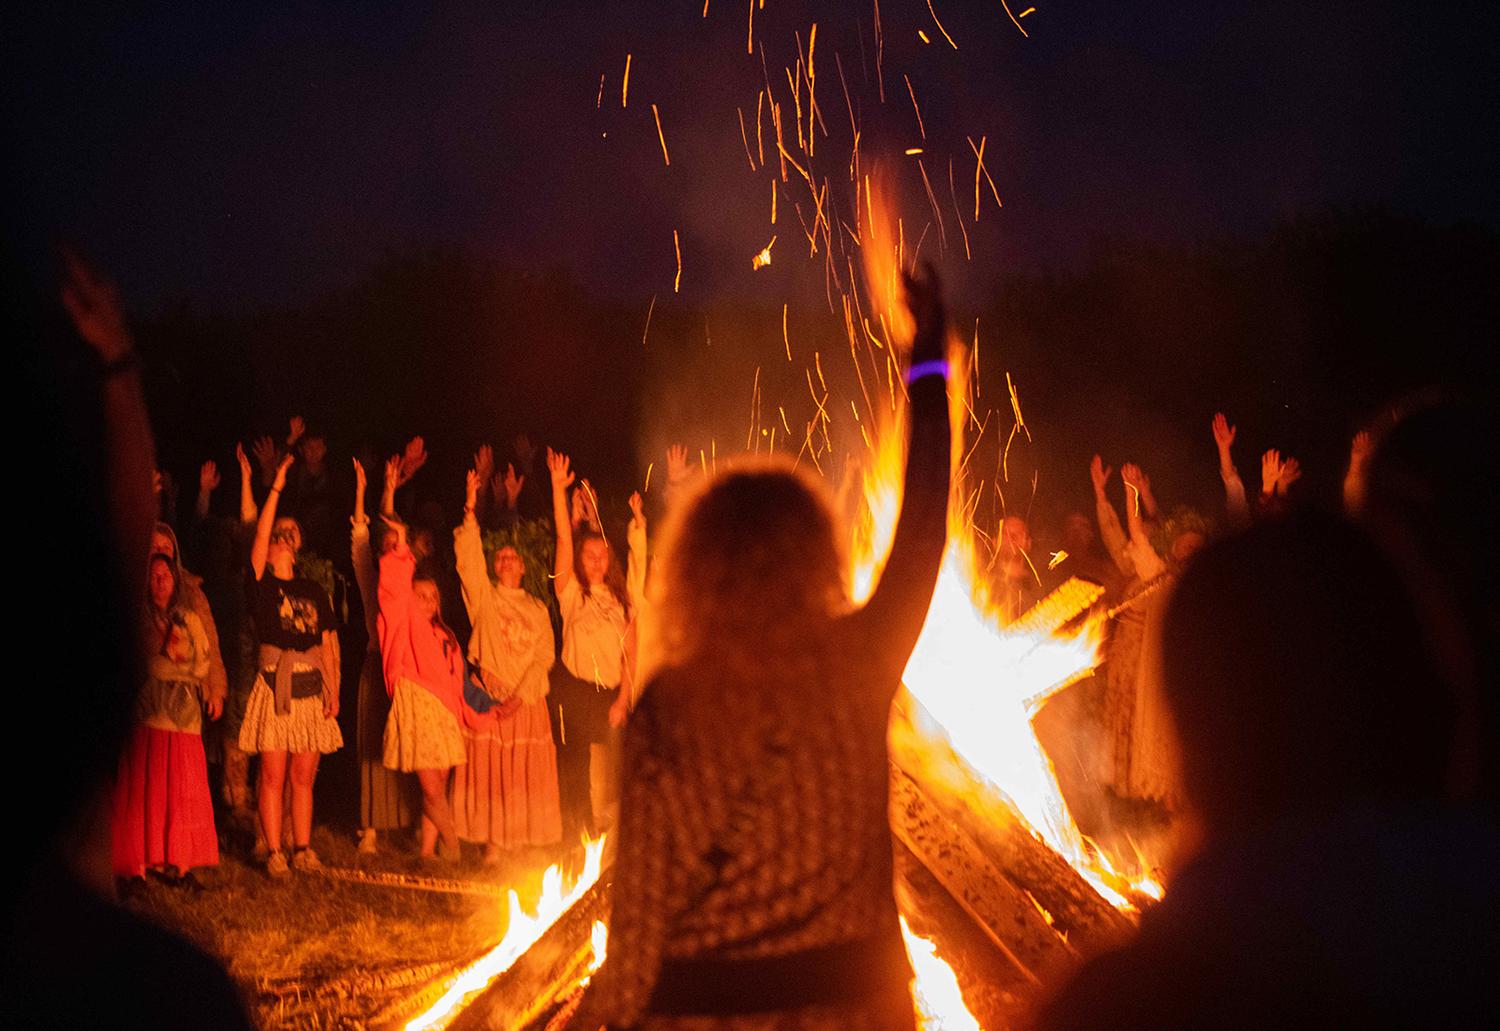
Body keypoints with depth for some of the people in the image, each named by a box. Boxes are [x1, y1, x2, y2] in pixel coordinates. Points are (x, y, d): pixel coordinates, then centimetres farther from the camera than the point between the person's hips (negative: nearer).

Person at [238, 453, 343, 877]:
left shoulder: (314, 591, 13)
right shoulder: (262, 584, 1)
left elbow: (329, 643, 12)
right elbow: (258, 538, -14)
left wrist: (333, 690, 3)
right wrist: (275, 490, -17)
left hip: (311, 688, 4)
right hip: (274, 684, -4)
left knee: (304, 776, 7)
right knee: (272, 775, -4)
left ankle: (303, 849, 13)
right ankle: (274, 852, 1)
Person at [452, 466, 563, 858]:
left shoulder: (537, 608, 13)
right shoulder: (484, 597, 8)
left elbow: (545, 654, 4)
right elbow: (468, 559, -7)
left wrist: (520, 695, -10)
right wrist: (471, 511, -17)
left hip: (528, 700, 2)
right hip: (490, 698, -2)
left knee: (529, 774, 0)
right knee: (490, 771, -4)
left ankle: (527, 840, 6)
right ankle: (494, 840, 1)